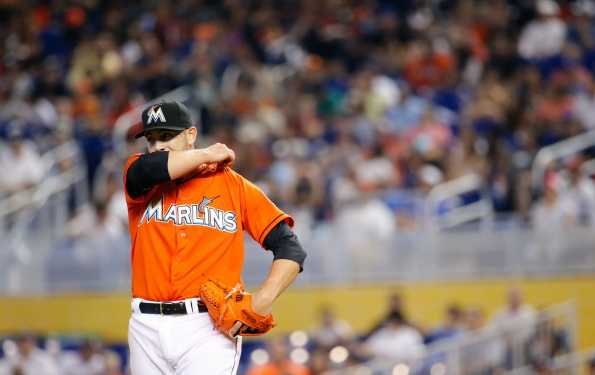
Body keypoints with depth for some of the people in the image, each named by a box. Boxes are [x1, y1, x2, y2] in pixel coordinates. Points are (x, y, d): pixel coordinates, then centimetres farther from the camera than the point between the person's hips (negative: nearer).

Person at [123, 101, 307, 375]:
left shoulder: (234, 185, 7)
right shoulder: (140, 180, 12)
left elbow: (291, 249, 2)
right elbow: (151, 167, -14)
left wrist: (262, 301, -14)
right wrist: (207, 155, 2)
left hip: (210, 326, -3)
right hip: (147, 329, 3)